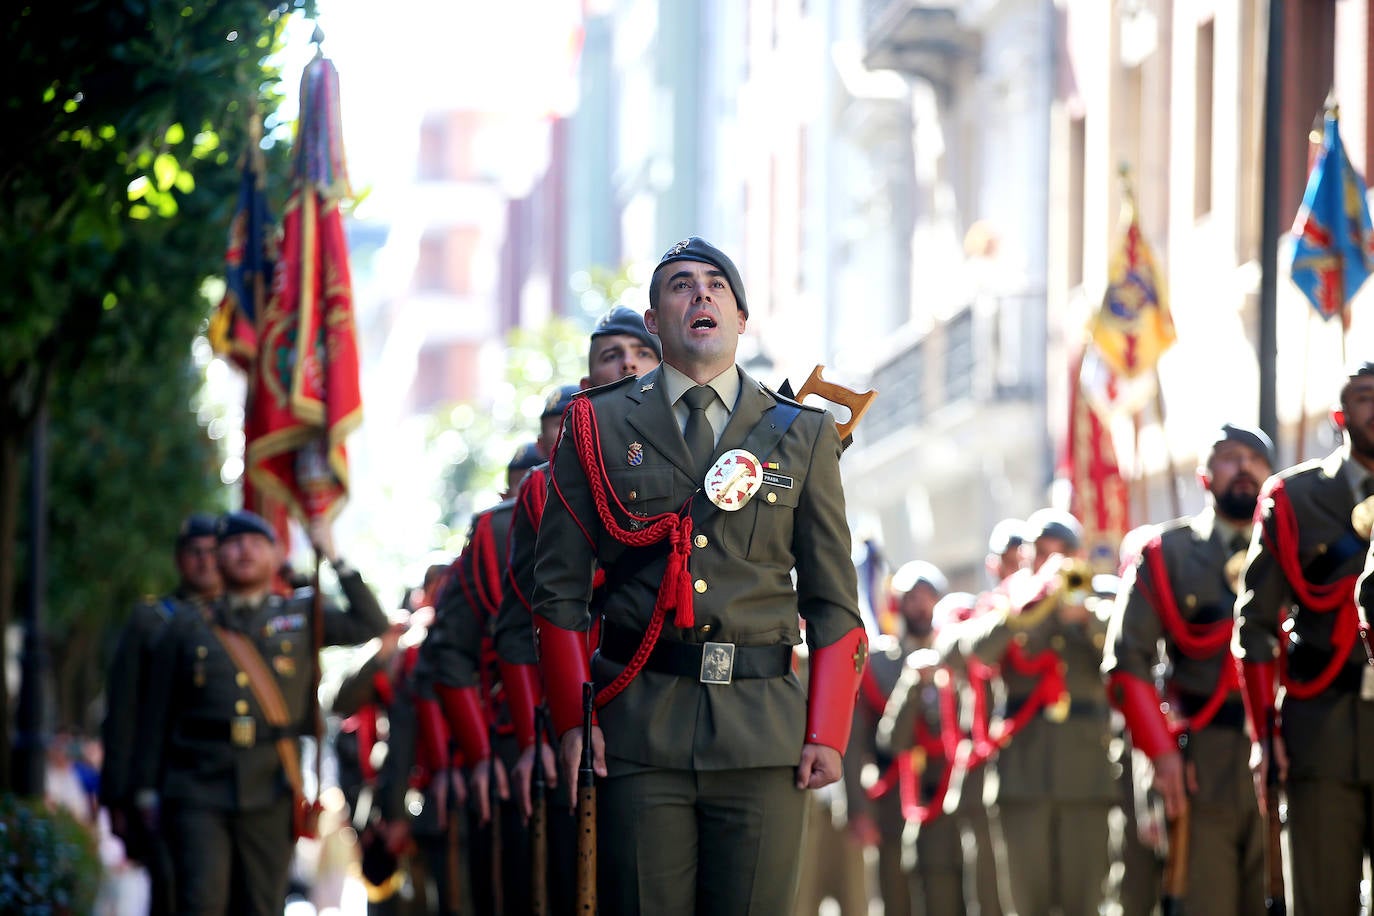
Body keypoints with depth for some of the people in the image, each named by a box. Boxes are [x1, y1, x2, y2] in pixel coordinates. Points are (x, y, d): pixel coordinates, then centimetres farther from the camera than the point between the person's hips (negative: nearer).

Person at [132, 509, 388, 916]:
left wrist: (334, 557, 4)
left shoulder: (301, 617, 15)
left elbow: (371, 625, 3)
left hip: (270, 794, 1)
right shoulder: (186, 630, 13)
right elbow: (158, 714, 12)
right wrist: (148, 788, 7)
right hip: (199, 792, -1)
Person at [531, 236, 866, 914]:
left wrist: (826, 733, -1)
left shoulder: (803, 436, 13)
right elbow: (559, 587, 8)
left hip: (763, 730, 1)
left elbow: (833, 600, 10)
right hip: (638, 730, -1)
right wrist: (572, 719, -3)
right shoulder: (599, 425, 10)